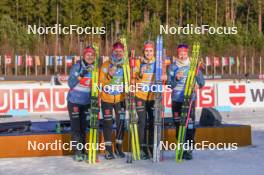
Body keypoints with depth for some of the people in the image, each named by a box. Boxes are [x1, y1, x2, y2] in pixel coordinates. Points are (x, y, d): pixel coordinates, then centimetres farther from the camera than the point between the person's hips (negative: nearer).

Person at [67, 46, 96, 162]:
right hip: (74, 101, -3)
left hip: (86, 103, 3)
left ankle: (82, 151, 16)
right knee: (75, 127, -3)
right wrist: (81, 75, -26)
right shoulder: (77, 66, -9)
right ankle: (77, 152, 2)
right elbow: (70, 83, -15)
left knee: (83, 127, 8)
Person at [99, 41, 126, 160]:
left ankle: (119, 147, 21)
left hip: (120, 98, 3)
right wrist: (109, 76, -30)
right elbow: (101, 83, -14)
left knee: (121, 122, 6)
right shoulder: (106, 65, -11)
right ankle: (108, 149, 9)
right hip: (107, 99, -2)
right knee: (108, 123, 1)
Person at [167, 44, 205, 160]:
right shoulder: (172, 67, 8)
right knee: (178, 124, 5)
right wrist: (176, 79, -17)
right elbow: (170, 85, 2)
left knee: (190, 125, -10)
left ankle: (189, 150, -8)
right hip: (176, 100, 2)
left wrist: (197, 75, -16)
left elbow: (202, 84, 3)